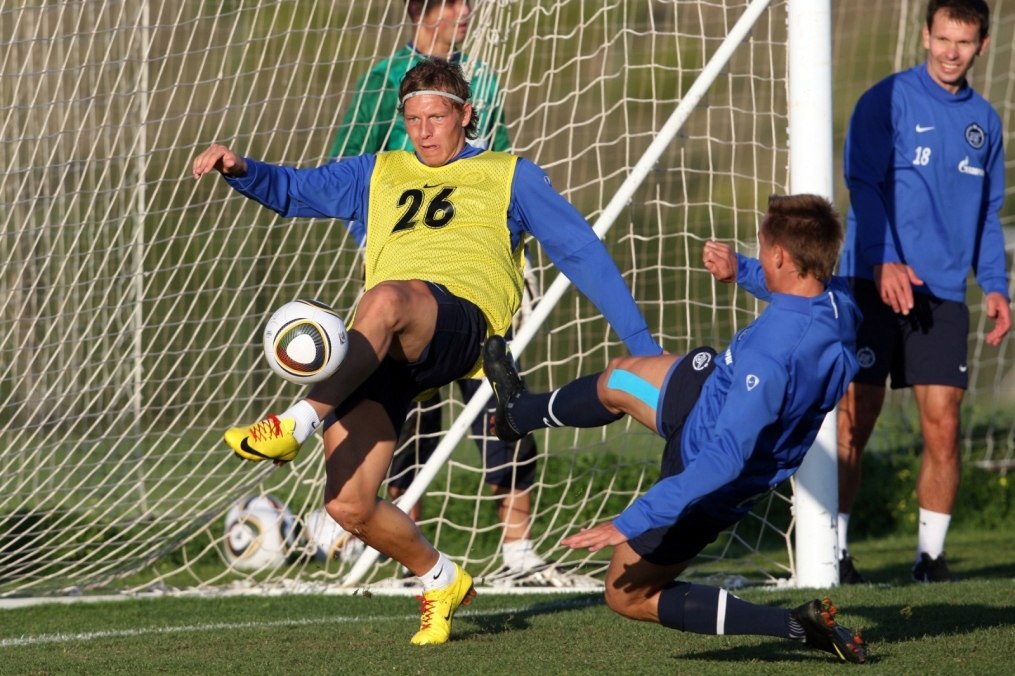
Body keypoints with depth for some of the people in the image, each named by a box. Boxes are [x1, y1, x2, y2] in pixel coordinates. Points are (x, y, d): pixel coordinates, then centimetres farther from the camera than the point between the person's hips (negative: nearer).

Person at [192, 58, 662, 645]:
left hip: (462, 317, -4)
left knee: (386, 299, -42)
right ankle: (441, 580, 16)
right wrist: (239, 170, 12)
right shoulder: (379, 174, 33)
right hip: (378, 352, 5)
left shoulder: (510, 176, 22)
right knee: (347, 505, -10)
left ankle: (297, 423, -48)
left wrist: (643, 347, 13)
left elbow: (582, 253, 18)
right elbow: (293, 191, 35)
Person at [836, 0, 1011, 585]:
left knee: (943, 426, -3)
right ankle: (832, 552, 1)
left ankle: (932, 555, 6)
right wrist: (884, 261, -20)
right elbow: (865, 185, -8)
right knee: (854, 424, -5)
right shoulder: (888, 101, -1)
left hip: (943, 295, 4)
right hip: (876, 286, -4)